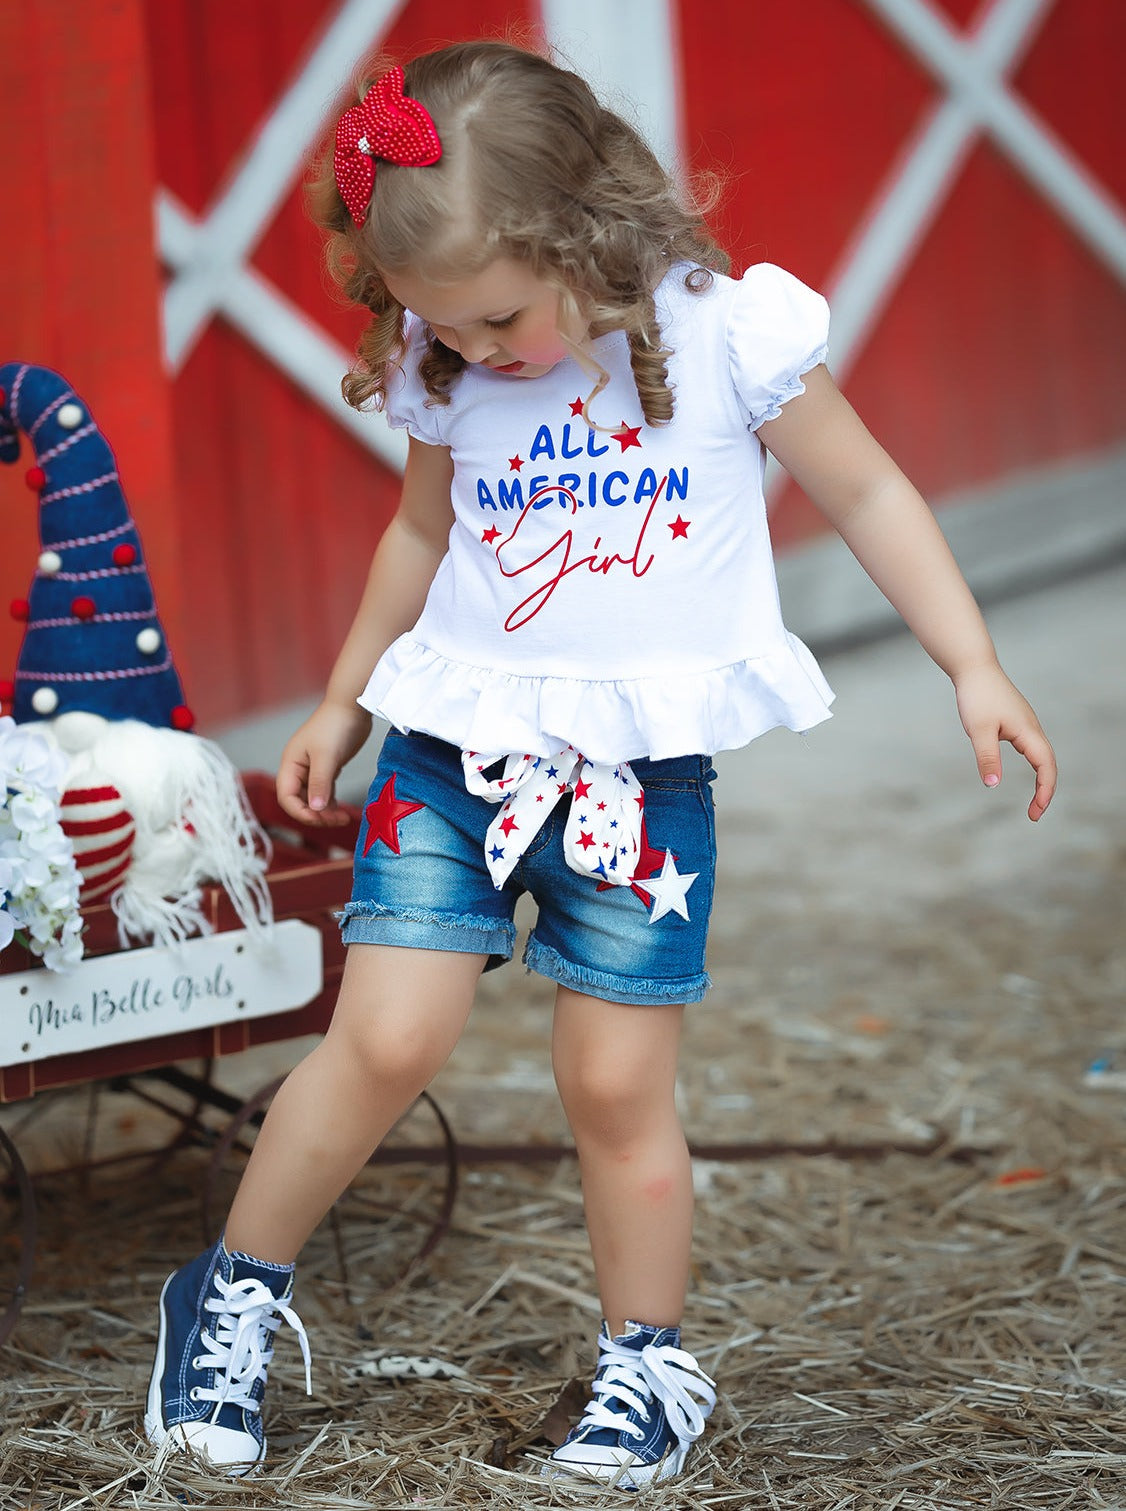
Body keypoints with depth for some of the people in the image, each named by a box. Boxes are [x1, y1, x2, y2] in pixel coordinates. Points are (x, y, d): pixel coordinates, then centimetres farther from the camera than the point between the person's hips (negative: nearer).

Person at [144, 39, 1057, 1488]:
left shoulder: (720, 333, -9)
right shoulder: (444, 373, 1)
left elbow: (865, 494, 2)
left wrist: (975, 671, -1)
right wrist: (339, 706, 27)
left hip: (642, 763, -2)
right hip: (456, 743, 2)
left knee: (617, 1085, -2)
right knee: (387, 1038, -9)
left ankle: (650, 1362, 18)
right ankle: (234, 1292, 10)